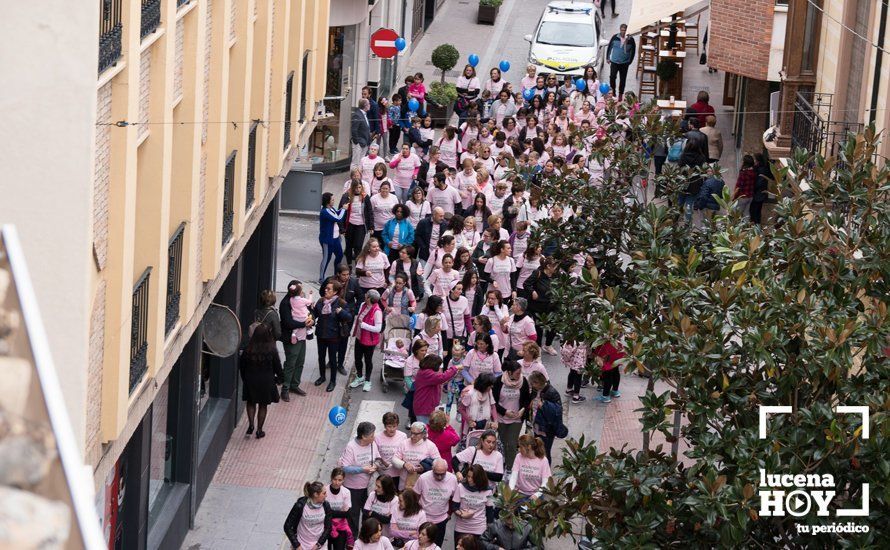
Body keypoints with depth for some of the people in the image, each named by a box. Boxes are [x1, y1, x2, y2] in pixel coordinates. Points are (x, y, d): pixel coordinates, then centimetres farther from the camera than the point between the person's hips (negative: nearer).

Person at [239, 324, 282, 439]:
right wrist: (280, 376, 14)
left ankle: (251, 424, 7)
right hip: (266, 382, -1)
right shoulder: (272, 351, -18)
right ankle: (259, 430, 19)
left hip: (250, 380, 1)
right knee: (263, 405, 15)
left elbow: (241, 366, -2)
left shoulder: (248, 350, -13)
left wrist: (245, 378, 14)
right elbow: (277, 367, -7)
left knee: (251, 402, 23)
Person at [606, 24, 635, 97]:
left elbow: (633, 51, 5)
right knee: (612, 77, -9)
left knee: (623, 79, 7)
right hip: (614, 62, 0)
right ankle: (612, 91, 12)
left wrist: (630, 61, 4)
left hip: (624, 63, 0)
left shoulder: (631, 40, -6)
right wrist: (607, 58, 6)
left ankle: (620, 94, 19)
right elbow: (609, 47, 6)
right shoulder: (615, 37, -4)